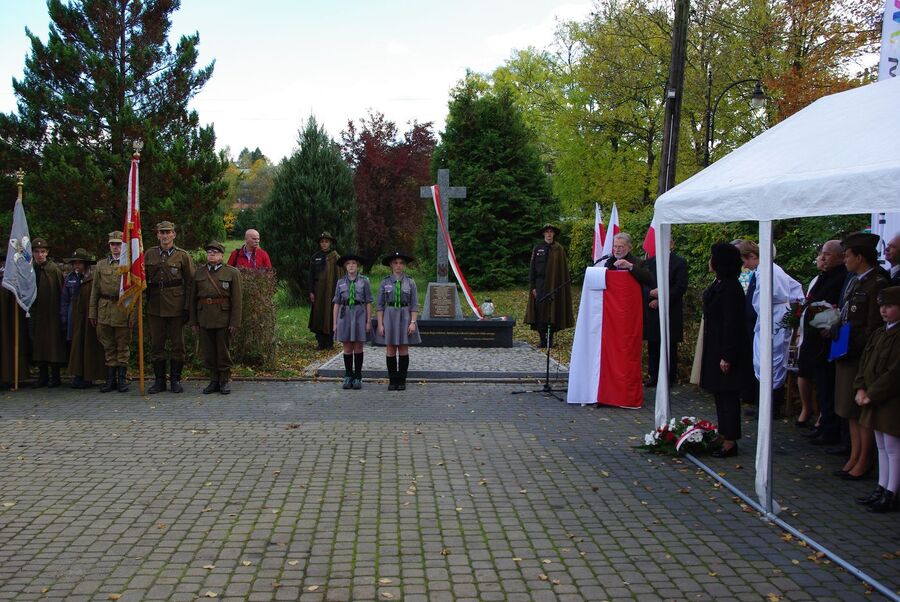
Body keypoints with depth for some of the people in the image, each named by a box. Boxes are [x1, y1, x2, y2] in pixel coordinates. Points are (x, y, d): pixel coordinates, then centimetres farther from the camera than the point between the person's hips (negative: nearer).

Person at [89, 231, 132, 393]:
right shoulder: (101, 265, 12)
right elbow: (95, 290, 13)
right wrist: (92, 313, 8)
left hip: (123, 310, -3)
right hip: (104, 310, 3)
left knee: (122, 347, 3)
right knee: (108, 347, 7)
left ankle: (122, 379, 9)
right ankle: (110, 380, 13)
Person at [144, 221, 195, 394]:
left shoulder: (182, 255, 1)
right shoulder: (149, 254, 8)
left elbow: (190, 282, 0)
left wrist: (187, 307, -6)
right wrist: (144, 302, 2)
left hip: (176, 306, -2)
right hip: (155, 306, 2)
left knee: (177, 344, 3)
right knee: (156, 344, 6)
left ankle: (176, 380, 13)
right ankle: (159, 380, 15)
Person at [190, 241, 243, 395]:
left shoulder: (232, 273, -1)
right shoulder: (198, 273, 9)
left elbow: (237, 300, -5)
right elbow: (192, 297, 10)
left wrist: (235, 323, -11)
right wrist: (193, 321, 5)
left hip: (223, 318, -3)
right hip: (204, 318, 3)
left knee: (223, 351, 3)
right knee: (208, 352, 8)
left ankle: (225, 381, 15)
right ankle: (214, 380, 18)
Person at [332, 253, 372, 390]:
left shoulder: (364, 281, 0)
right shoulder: (341, 282, 5)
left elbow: (368, 303, 0)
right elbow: (336, 304, 6)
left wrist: (369, 321, -4)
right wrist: (335, 323, 3)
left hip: (359, 315, -2)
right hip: (345, 315, 2)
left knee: (358, 348, 4)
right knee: (347, 348, 6)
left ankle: (358, 378, 11)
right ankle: (348, 377, 14)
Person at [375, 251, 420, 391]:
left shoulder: (410, 282, 3)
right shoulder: (385, 282, 3)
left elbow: (414, 305, 1)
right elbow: (379, 305, 3)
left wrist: (413, 322, -9)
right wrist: (380, 324, -4)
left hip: (405, 317, 0)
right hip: (389, 316, 0)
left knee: (403, 350, 3)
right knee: (390, 350, 2)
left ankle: (402, 381, 9)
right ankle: (392, 380, 10)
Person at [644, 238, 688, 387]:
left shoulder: (679, 262, -2)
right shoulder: (650, 262, 12)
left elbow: (681, 287, -10)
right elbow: (644, 283, 7)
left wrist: (660, 300, -14)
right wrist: (651, 295, -14)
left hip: (671, 312, -4)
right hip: (652, 311, 4)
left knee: (669, 346, 2)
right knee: (653, 346, 7)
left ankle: (669, 377, 9)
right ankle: (654, 376, 15)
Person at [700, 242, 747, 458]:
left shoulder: (730, 288, -19)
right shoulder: (719, 284, 10)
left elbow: (732, 324, -21)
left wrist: (727, 356, -21)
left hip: (725, 349, -10)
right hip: (715, 348, 10)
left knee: (727, 395, -3)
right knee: (720, 394, 15)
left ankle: (730, 442, 4)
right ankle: (725, 436, 24)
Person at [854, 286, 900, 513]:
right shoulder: (879, 334, 10)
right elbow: (865, 363, 12)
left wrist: (871, 394, -18)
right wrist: (860, 389, -1)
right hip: (875, 400, 9)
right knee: (882, 445, 16)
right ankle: (882, 488, 26)